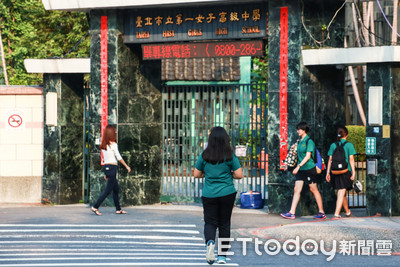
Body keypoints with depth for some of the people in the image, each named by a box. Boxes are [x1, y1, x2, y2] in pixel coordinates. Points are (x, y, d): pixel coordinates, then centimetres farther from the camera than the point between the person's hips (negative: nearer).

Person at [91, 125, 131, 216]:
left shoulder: (104, 145, 11)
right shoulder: (113, 144, -12)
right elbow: (119, 158, -7)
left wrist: (106, 173, 19)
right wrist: (127, 166, 4)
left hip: (106, 167, 8)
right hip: (112, 167, -8)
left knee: (116, 189, 15)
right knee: (108, 189, -5)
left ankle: (118, 209, 18)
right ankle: (95, 207, -8)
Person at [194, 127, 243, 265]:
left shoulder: (204, 155, -3)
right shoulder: (230, 156, -5)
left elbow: (196, 174, 4)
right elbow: (239, 175, -6)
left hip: (209, 195, 0)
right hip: (227, 193, 0)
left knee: (210, 222, 5)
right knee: (224, 224, 11)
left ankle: (210, 242, -26)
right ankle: (222, 256, 15)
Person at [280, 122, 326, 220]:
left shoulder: (309, 141, -12)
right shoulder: (300, 141, 12)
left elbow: (308, 156, -19)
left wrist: (299, 166, -23)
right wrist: (298, 167, 18)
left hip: (309, 169, -8)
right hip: (300, 169, 8)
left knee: (314, 190, 0)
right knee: (297, 190, 0)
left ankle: (321, 212, 10)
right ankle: (292, 213, -3)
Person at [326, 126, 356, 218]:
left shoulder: (333, 145, 5)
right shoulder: (349, 145, -3)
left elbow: (330, 160, 4)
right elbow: (351, 159, -6)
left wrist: (328, 172, 7)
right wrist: (353, 172, -4)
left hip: (335, 172, 4)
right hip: (345, 171, -4)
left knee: (342, 193, 17)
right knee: (341, 194, -5)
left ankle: (347, 212, 32)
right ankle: (337, 213, -16)